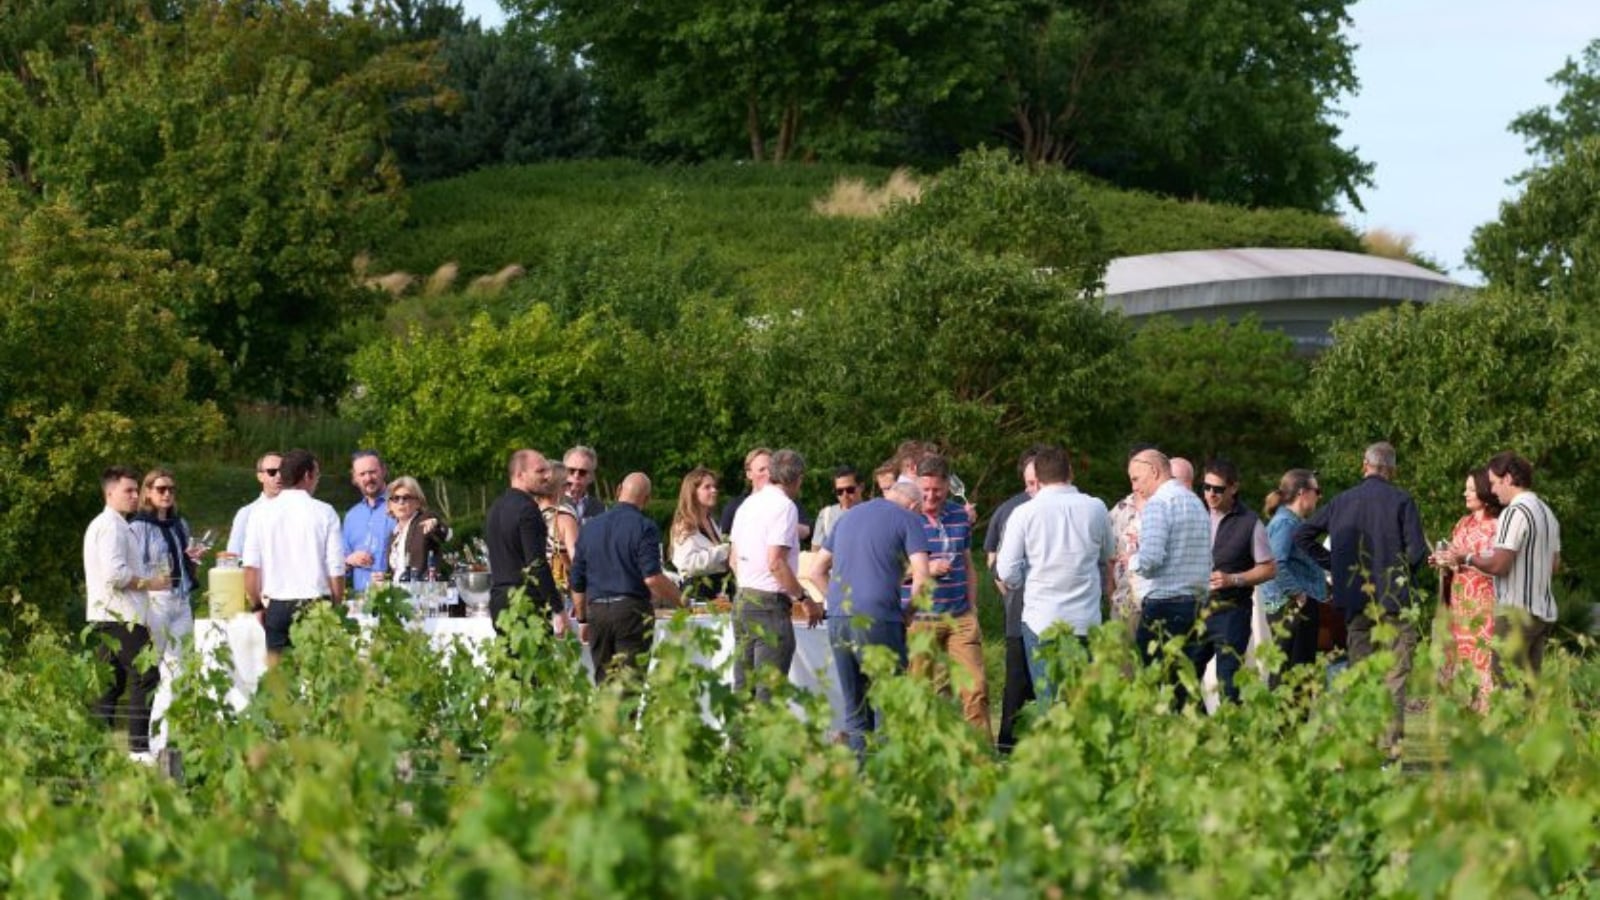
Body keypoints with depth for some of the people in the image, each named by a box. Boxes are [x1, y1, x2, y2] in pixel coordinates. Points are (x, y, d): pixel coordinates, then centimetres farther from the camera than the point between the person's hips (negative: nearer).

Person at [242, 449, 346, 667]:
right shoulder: (325, 513, -4)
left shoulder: (261, 514, 1)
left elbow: (250, 567, 1)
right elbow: (336, 569, -4)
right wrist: (336, 607, 9)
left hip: (276, 607, 2)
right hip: (316, 606, -2)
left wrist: (257, 606, 14)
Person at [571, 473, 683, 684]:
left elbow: (577, 582, 15)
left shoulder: (590, 527, 12)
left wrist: (582, 619, 23)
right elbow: (652, 578, -16)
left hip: (596, 610, 5)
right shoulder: (644, 528, -6)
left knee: (603, 681, 9)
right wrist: (680, 600, -4)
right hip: (631, 610, -5)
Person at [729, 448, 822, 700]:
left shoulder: (749, 503, 13)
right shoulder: (784, 506, -12)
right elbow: (775, 563, -19)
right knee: (769, 691, -7)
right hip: (770, 604, -8)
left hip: (742, 601, 8)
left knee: (743, 686, 10)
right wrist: (804, 599, -12)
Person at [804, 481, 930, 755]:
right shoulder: (907, 519, 4)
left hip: (837, 619, 6)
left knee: (855, 709, 11)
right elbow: (922, 577, -8)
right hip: (877, 620, -6)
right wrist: (908, 612, 6)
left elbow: (815, 572, 24)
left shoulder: (848, 517, 22)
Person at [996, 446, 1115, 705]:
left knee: (1049, 703, 2)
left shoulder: (1025, 513, -6)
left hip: (1041, 620, -2)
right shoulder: (1096, 509, 1)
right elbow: (1108, 557, 17)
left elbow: (1007, 571, -4)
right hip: (1087, 620, 2)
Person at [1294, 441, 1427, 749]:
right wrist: (1406, 573, 9)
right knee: (1395, 673, -3)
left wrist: (1332, 564, 12)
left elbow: (1302, 535, 10)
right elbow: (1417, 550, -11)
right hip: (1395, 598, -3)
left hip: (1355, 599, 3)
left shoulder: (1341, 502, 7)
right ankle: (1391, 740, -10)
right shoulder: (1401, 501, -4)